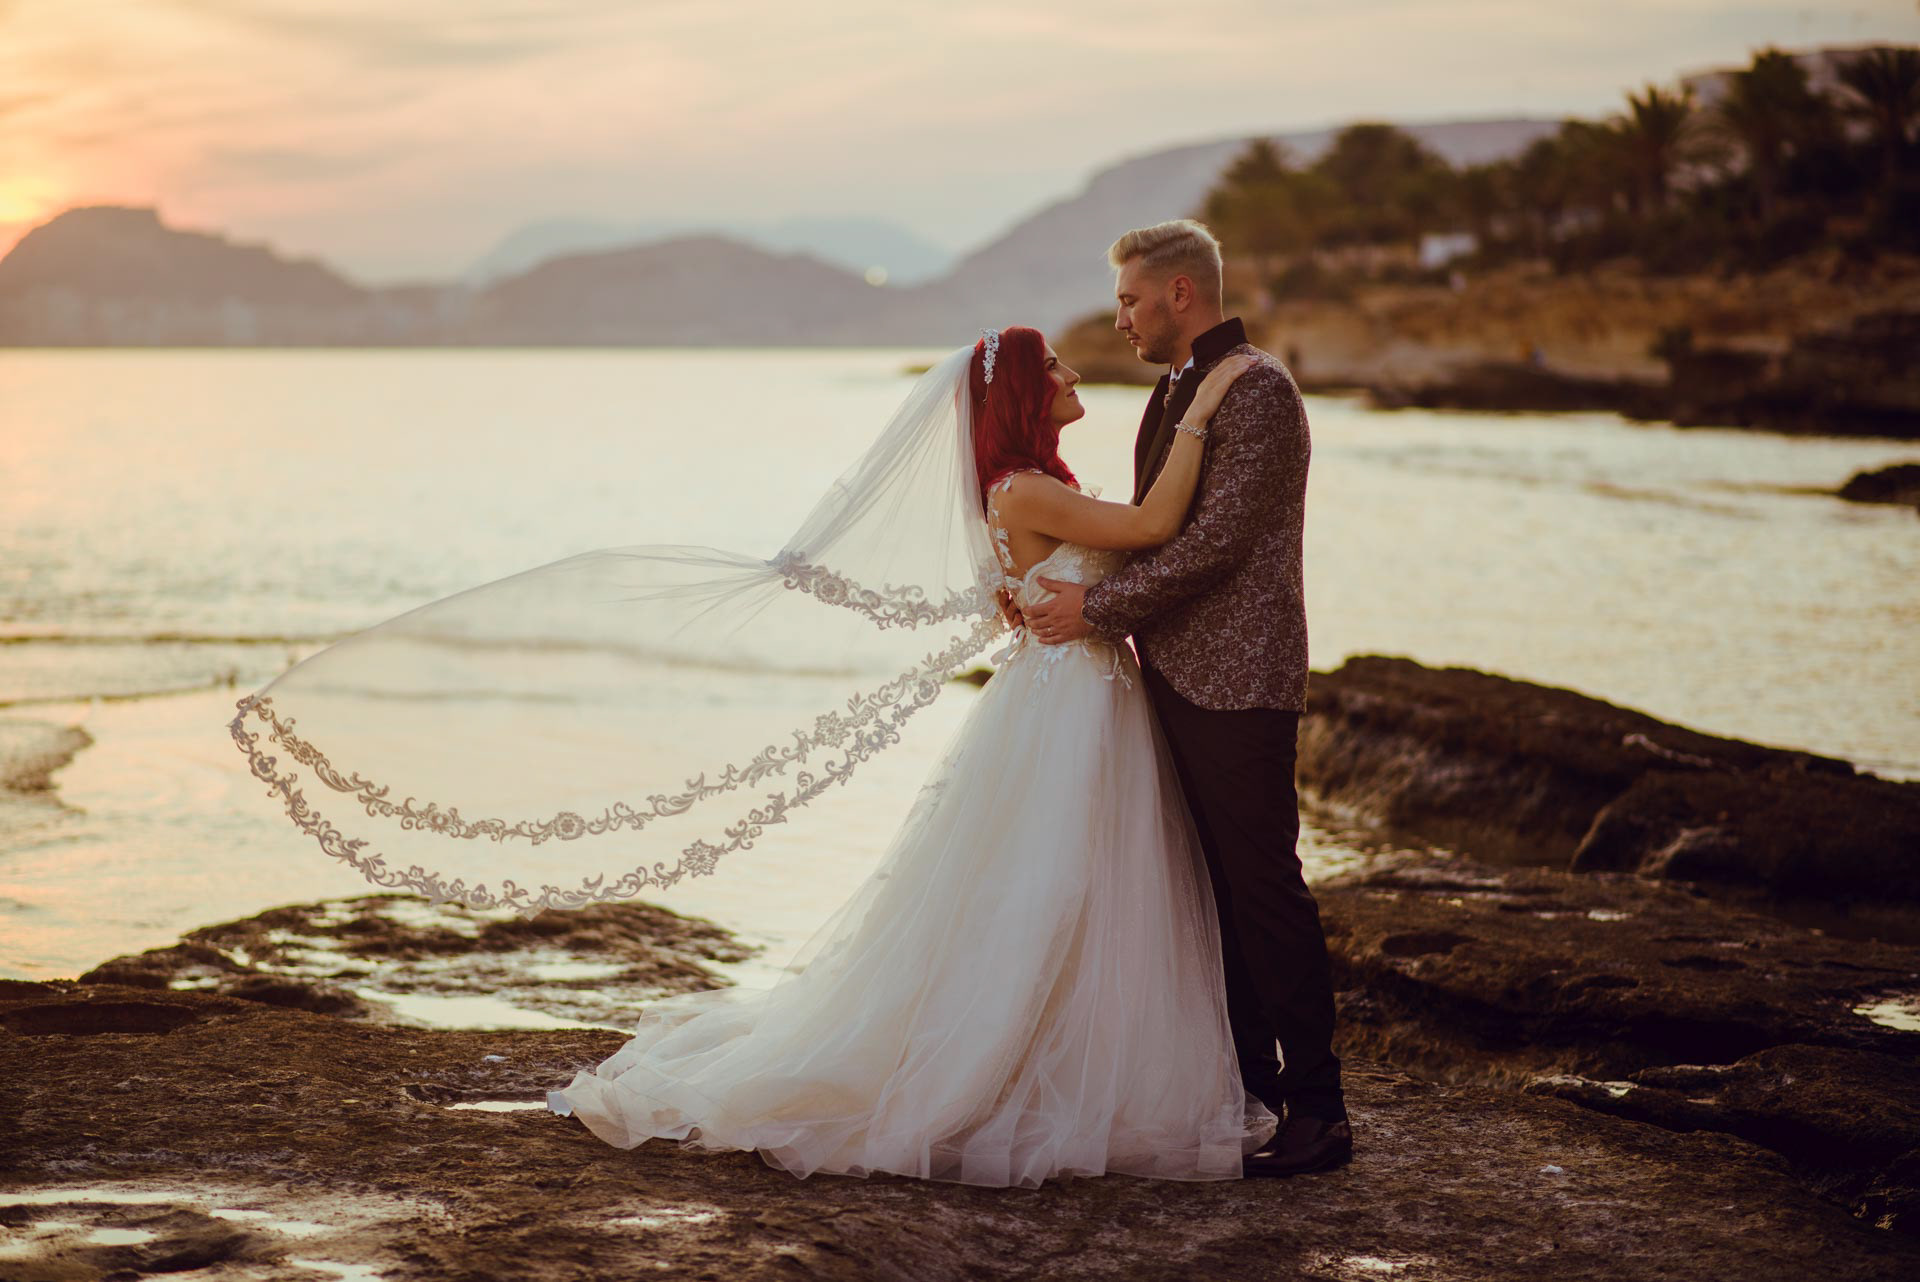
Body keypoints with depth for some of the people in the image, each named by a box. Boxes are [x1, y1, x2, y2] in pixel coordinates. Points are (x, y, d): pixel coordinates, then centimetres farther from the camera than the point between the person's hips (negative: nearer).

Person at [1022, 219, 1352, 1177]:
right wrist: (1060, 583, 10)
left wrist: (1099, 607, -15)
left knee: (1264, 890, -6)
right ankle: (1251, 1087, 21)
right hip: (1177, 676, 9)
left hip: (1237, 683, -9)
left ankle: (1317, 1111, 0)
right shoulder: (1177, 389, 17)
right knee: (1219, 891, 13)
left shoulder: (1257, 389, -13)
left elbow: (1217, 538, -20)